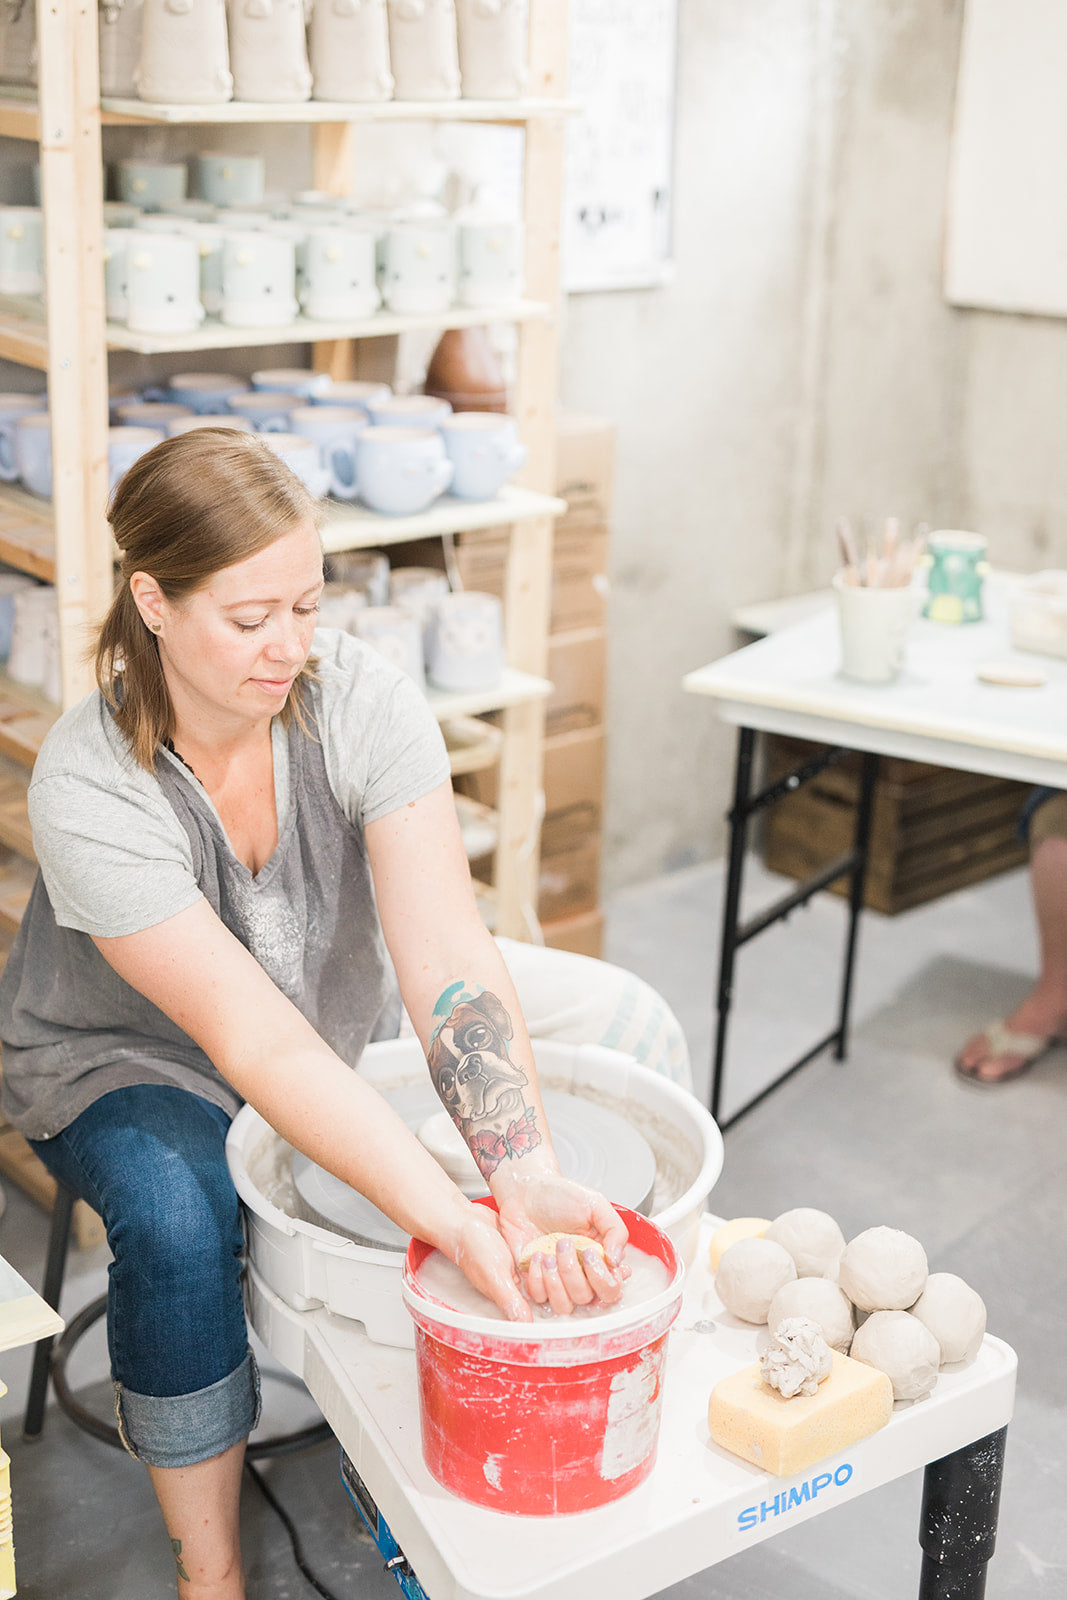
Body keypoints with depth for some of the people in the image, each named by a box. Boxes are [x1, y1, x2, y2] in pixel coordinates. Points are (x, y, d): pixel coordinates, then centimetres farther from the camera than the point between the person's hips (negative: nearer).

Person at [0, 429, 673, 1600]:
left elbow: (449, 958, -31)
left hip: (343, 1039, 3)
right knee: (179, 1221, -33)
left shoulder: (363, 702, -23)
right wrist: (457, 1227, -46)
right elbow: (255, 1037, -37)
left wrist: (529, 1184, -46)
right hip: (125, 1060, -3)